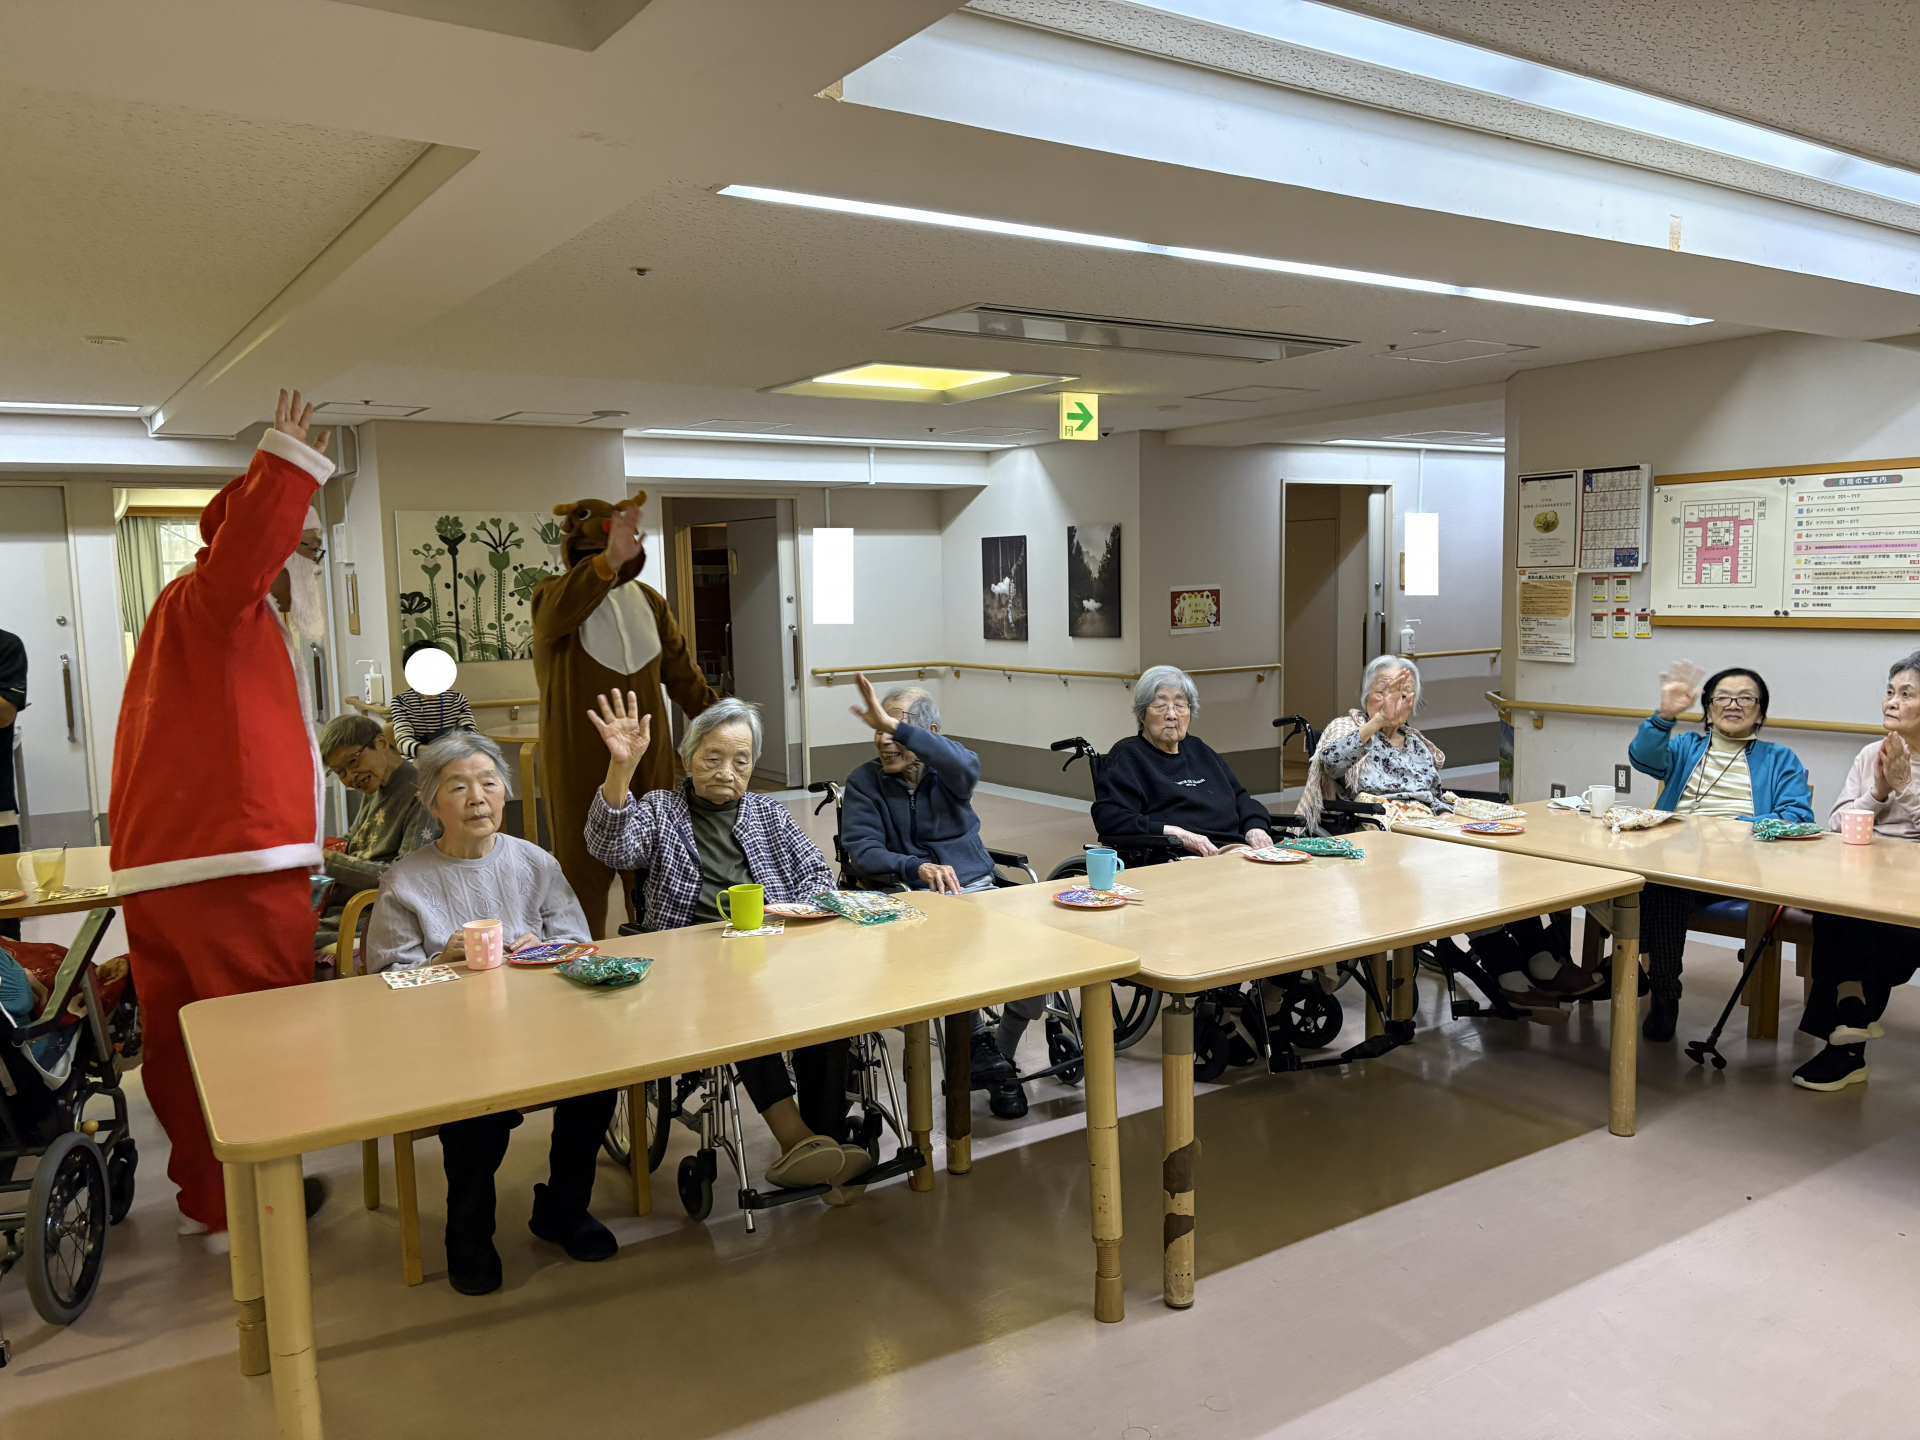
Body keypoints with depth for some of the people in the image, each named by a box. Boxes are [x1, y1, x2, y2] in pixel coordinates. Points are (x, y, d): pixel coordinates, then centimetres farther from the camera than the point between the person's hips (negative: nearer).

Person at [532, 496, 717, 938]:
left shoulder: (647, 601, 9)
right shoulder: (553, 599, -6)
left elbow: (681, 672, 14)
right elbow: (562, 608, -33)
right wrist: (608, 562, -51)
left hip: (647, 763, 4)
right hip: (581, 765, -4)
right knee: (584, 870, -1)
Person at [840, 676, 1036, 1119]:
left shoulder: (947, 770, 6)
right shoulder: (863, 783, 5)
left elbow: (965, 767, -21)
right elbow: (862, 850, -9)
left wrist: (894, 725, -31)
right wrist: (919, 869, -28)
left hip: (977, 889, 3)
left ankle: (1000, 1053, -1)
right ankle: (979, 1043, -18)